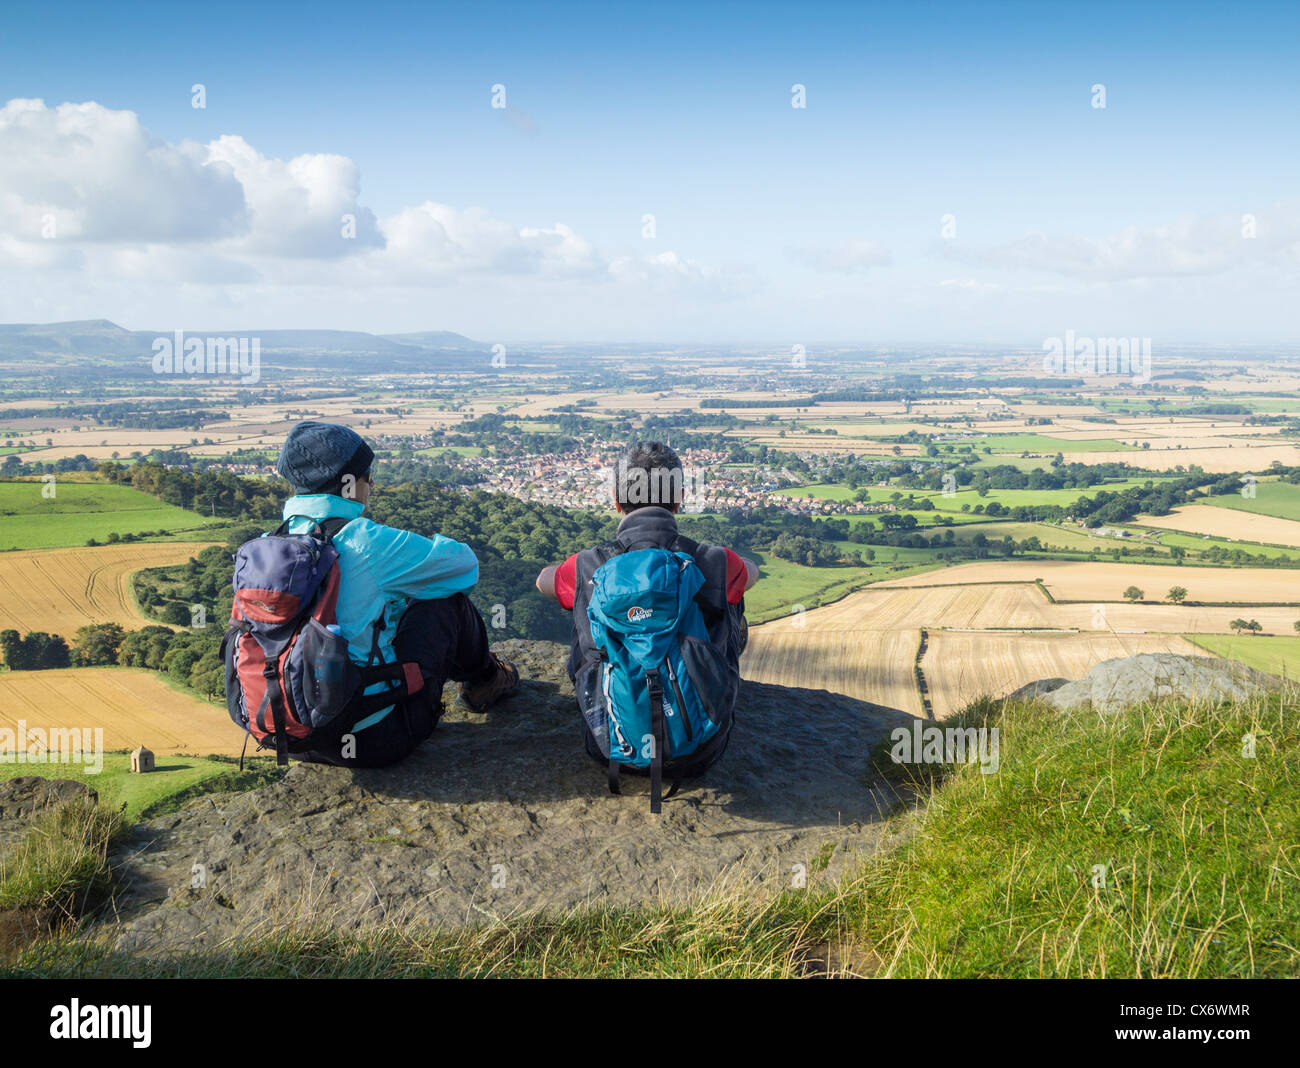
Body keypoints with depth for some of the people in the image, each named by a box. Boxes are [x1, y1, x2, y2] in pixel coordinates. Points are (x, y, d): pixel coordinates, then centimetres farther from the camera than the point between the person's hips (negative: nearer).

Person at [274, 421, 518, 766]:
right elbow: (464, 563, -5)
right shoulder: (363, 543, -20)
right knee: (446, 598, 4)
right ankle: (484, 680, 32)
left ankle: (466, 670, 46)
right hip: (373, 740, -7)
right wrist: (430, 548, 18)